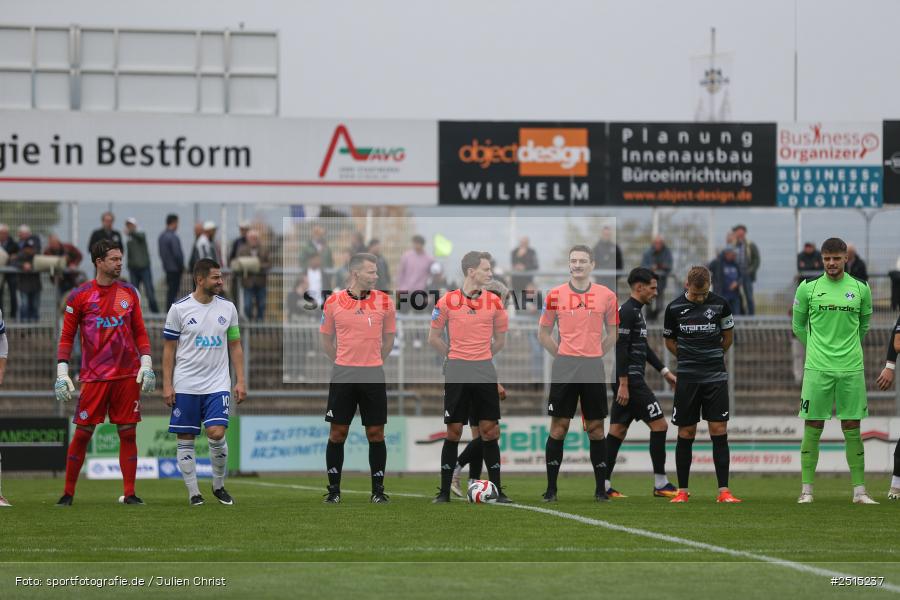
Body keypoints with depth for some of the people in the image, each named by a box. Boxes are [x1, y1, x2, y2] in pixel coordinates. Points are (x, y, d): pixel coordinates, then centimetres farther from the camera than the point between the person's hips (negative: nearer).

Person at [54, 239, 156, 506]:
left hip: (128, 375, 3)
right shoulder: (79, 296, 0)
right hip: (94, 375, -2)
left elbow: (140, 332, 13)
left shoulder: (129, 292, 9)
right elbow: (67, 337, 3)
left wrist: (146, 363, 1)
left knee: (127, 433, 0)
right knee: (82, 433, -2)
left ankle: (129, 493, 3)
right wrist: (62, 372, -4)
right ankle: (68, 492, 8)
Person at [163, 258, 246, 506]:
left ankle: (219, 486, 8)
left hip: (217, 384, 1)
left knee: (216, 434, -13)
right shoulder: (179, 309, -3)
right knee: (186, 439, 1)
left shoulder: (227, 308, 6)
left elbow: (235, 346, 12)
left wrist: (240, 380, 5)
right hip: (185, 386, -1)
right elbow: (169, 349, 1)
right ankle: (193, 493, 10)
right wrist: (167, 385, -4)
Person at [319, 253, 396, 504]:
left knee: (376, 433, 1)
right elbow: (325, 338, 12)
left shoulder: (385, 302, 0)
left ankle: (378, 490, 9)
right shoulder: (333, 302, -1)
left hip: (373, 376, 0)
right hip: (342, 376, 0)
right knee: (338, 433, 2)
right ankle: (333, 489, 10)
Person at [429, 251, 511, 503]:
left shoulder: (494, 302, 4)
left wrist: (480, 357, 12)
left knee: (490, 431, 0)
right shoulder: (447, 301, -3)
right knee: (454, 431, 0)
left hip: (485, 372, 2)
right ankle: (445, 490, 7)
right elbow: (434, 338, 6)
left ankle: (497, 490, 5)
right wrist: (455, 357, 8)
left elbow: (500, 340, 16)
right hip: (456, 375, -2)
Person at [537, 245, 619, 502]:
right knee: (558, 427, 0)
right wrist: (562, 355, 2)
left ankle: (601, 488, 10)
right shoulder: (555, 295, 2)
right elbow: (543, 333, 10)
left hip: (593, 368, 1)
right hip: (564, 369, -1)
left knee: (596, 428, 4)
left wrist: (593, 355, 6)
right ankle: (551, 488, 5)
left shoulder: (607, 296, 3)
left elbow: (612, 334, 13)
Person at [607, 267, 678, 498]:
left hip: (628, 380, 10)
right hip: (630, 379, -10)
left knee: (618, 430, 8)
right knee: (659, 424, -6)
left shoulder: (635, 312, 19)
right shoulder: (627, 312, -13)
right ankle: (660, 484, -4)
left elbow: (643, 348, 26)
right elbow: (620, 349, -19)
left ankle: (604, 485, 7)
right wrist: (623, 384, -23)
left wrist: (665, 372, 25)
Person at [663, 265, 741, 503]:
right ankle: (682, 490, 11)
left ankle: (723, 491, -5)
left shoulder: (720, 304, -1)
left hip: (716, 377, 0)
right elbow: (669, 341, 12)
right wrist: (689, 358, 7)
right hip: (687, 378, 0)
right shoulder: (674, 308, -1)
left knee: (719, 430, -6)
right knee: (686, 433, 3)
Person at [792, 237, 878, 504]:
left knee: (852, 430, 2)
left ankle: (859, 491, 6)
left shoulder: (860, 289, 5)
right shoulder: (808, 288, 2)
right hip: (817, 369, -1)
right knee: (813, 428, 0)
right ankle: (806, 489, 5)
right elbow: (798, 324, 14)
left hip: (851, 368, 1)